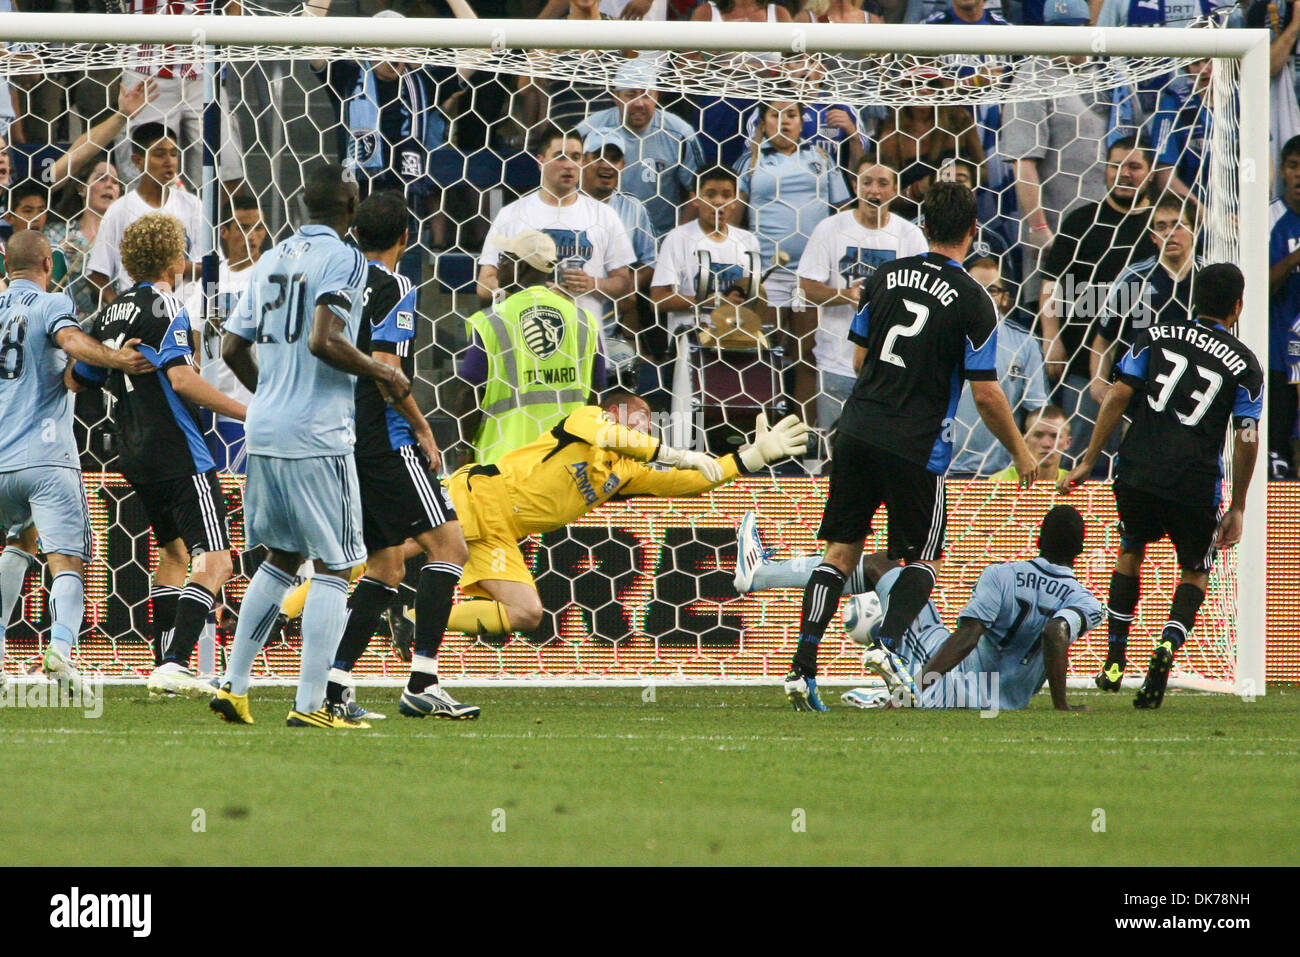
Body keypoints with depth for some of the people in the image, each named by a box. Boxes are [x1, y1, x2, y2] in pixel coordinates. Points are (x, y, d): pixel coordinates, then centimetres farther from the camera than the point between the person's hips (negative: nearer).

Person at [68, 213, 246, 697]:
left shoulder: (111, 315, 13)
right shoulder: (165, 308, -11)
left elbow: (75, 379, 21)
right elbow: (180, 379, -23)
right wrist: (246, 412, -23)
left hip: (135, 457, 9)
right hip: (180, 455, -9)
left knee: (173, 552, 23)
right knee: (215, 561, -10)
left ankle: (166, 665, 21)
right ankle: (174, 663, -24)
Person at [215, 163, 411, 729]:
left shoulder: (271, 261, 13)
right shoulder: (342, 259, -9)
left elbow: (233, 348, 15)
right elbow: (324, 342, -21)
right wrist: (382, 373, -7)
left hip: (263, 431, 8)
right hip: (316, 437, -8)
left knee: (281, 558, 19)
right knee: (333, 567, -2)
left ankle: (232, 686, 16)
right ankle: (310, 705, -7)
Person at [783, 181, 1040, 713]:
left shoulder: (885, 277, 6)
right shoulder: (973, 302, -8)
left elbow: (860, 359, 12)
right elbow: (985, 395, -7)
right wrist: (1020, 453, 7)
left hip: (857, 429, 4)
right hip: (916, 444, -4)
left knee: (841, 550, 9)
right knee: (925, 558, 11)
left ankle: (803, 666, -1)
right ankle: (888, 643, -13)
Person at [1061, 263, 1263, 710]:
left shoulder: (1156, 337, 9)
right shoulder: (1244, 365, 4)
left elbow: (1118, 396, 1)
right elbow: (1247, 438, 1)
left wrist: (1088, 462, 4)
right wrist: (1237, 509, 7)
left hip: (1138, 472, 2)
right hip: (1195, 484, -2)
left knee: (1131, 551, 28)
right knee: (1196, 570, 19)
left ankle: (1115, 659, 22)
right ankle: (1169, 643, -10)